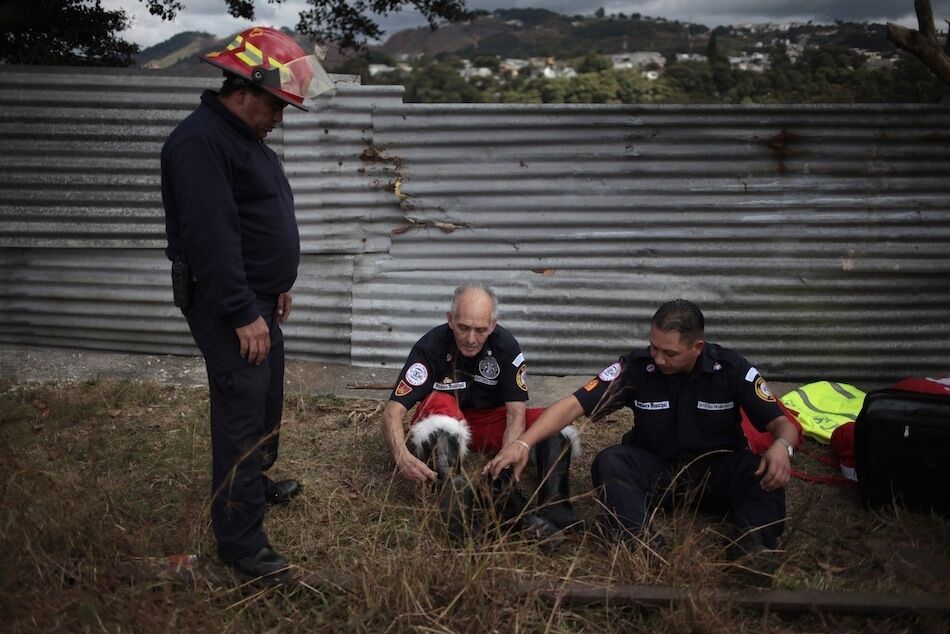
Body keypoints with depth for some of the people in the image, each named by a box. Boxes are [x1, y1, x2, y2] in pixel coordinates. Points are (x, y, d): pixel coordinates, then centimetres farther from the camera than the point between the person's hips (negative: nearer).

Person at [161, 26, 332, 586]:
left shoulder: (245, 137, 13)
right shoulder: (200, 141, -20)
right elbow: (211, 237, -26)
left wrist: (278, 285, 19)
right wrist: (243, 314, -26)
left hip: (256, 298, 10)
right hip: (226, 305, -10)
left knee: (266, 399, 21)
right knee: (242, 410, -9)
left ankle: (256, 482, 40)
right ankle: (241, 540, -3)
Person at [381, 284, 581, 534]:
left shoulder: (506, 346, -18)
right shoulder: (430, 347, -24)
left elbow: (516, 413, -22)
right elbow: (393, 411, -30)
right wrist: (402, 457, -50)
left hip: (491, 423, 2)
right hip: (440, 423, -2)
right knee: (441, 402, -36)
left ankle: (555, 511, -39)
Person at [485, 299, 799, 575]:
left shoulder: (731, 369, -11)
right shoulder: (637, 366, -13)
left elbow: (781, 422, -6)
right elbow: (574, 405, -17)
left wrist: (782, 446, -32)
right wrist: (523, 443, -30)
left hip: (717, 466, 0)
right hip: (655, 467, 0)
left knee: (764, 474, -31)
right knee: (609, 462, -30)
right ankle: (637, 546, -46)